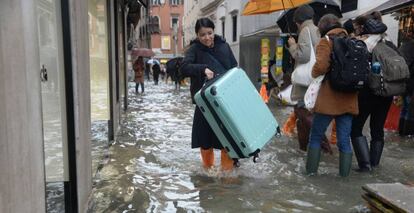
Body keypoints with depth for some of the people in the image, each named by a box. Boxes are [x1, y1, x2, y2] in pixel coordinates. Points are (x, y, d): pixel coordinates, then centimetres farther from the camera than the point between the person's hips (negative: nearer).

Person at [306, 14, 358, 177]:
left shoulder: (326, 42, -4)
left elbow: (321, 66, -19)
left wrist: (313, 74, -1)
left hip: (329, 99, -5)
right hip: (349, 100, 5)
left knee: (316, 137, 9)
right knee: (344, 140, 10)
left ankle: (311, 171, 12)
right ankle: (344, 174, 14)